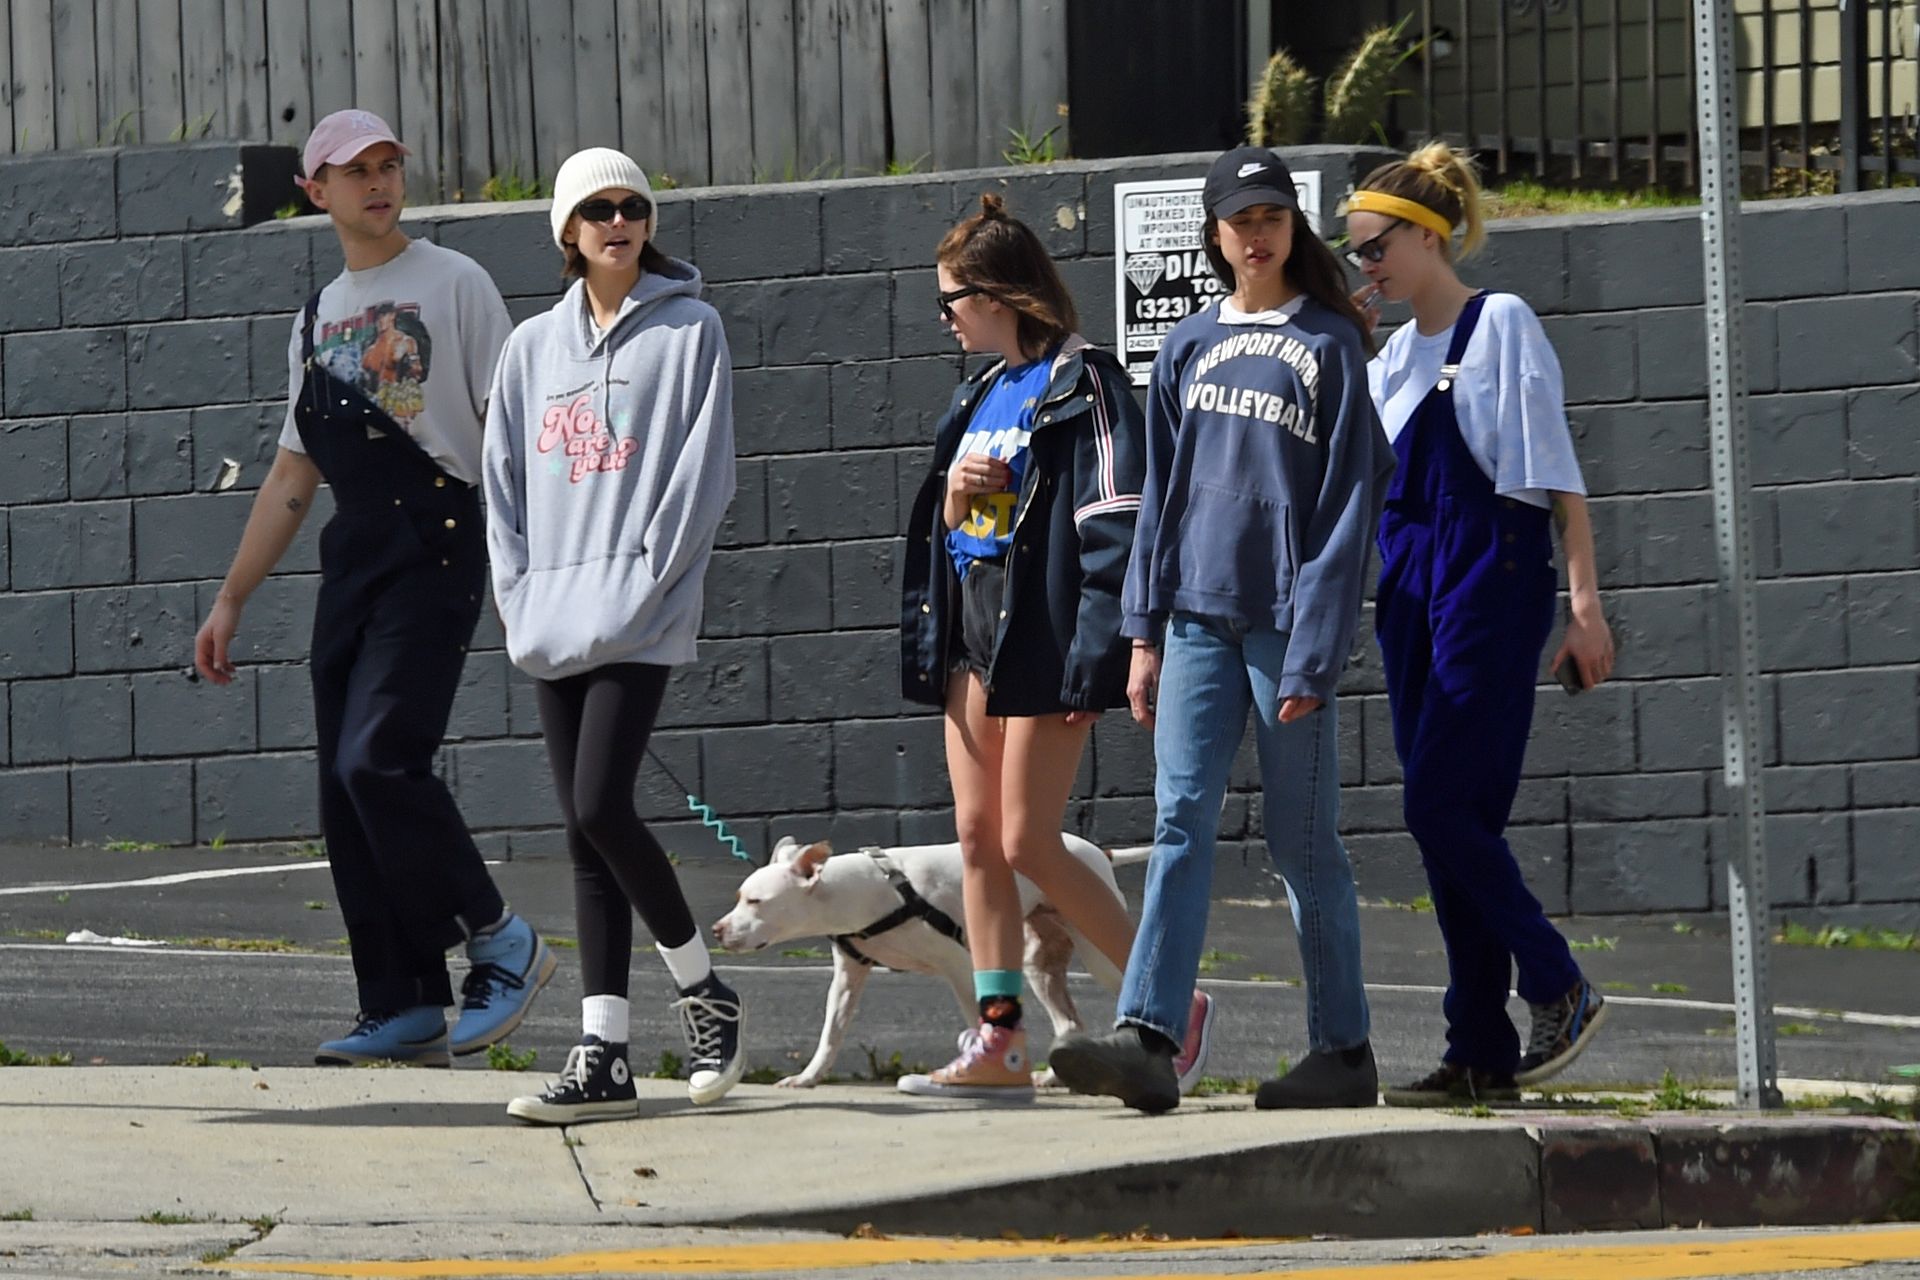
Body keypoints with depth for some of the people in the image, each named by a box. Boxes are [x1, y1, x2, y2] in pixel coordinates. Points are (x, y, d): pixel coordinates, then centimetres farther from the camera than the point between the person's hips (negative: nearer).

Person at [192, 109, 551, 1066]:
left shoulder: (451, 284, 2)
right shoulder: (320, 317, 20)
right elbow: (293, 473, 24)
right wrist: (230, 601, 22)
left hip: (436, 542, -7)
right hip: (352, 554, 7)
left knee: (379, 759, -20)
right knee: (345, 785, 1)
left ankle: (500, 943, -6)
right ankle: (404, 1012, 3)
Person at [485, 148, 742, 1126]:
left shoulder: (687, 332, 1)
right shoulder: (535, 347, 15)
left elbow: (703, 475, -6)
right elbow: (505, 484, 16)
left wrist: (639, 588, -13)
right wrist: (520, 600, 4)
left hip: (640, 620, -5)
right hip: (555, 630, 5)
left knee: (602, 808, -17)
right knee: (586, 835, 3)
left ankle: (703, 990, 3)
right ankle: (603, 1055, 3)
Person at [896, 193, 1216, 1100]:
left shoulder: (1079, 386, -10)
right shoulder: (983, 394, 17)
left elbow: (1113, 530, -15)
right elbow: (941, 526, 26)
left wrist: (1092, 659, -20)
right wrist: (954, 496, 2)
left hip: (1039, 639, -9)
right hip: (970, 633, 9)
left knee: (1028, 844, -10)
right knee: (976, 836, 3)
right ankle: (1000, 1046, 4)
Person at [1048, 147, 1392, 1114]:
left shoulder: (1329, 346, 1)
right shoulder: (1190, 348, 13)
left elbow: (1346, 506, -4)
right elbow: (1160, 497, 15)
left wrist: (1314, 654, -11)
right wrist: (1145, 633, 7)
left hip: (1287, 622, -3)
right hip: (1199, 617, 3)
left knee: (1303, 844, 1)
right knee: (1181, 823, -9)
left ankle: (1344, 1051, 10)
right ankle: (1146, 1038, -18)